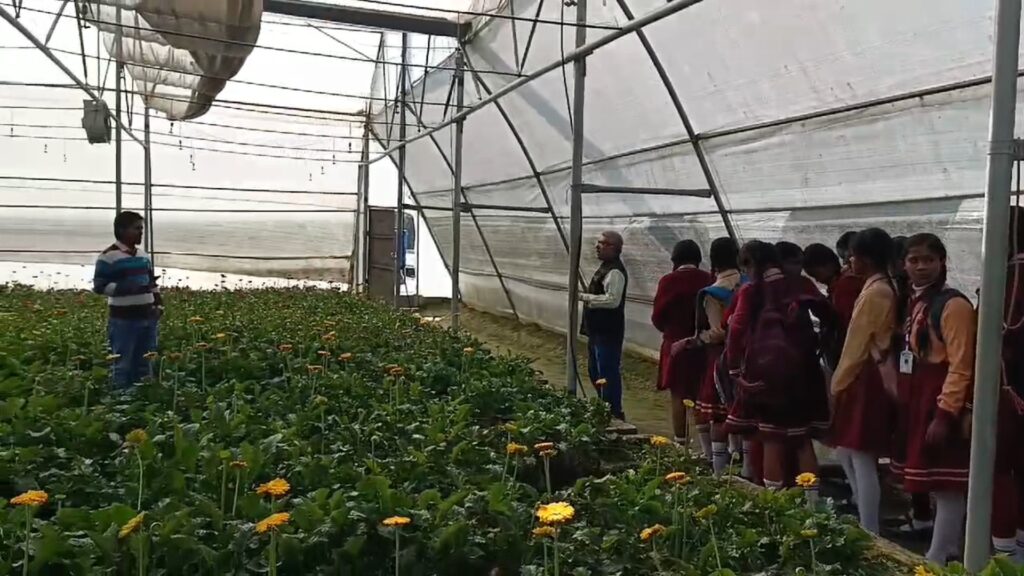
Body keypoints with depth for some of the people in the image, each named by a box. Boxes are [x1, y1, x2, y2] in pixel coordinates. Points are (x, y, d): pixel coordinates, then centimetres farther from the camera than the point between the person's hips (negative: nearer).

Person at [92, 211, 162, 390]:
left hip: (147, 317, 7)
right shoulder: (109, 256, -8)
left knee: (145, 365, 13)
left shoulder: (143, 255, 14)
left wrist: (159, 303, 7)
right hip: (124, 320, -6)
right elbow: (99, 286, -13)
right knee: (124, 366, 0)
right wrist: (131, 288, -23)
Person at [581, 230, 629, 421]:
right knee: (595, 370, 20)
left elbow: (612, 300, -27)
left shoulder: (615, 272, -18)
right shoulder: (606, 267, 15)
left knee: (608, 373, -5)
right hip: (598, 330, 11)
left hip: (608, 333, -11)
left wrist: (585, 297, -21)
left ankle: (614, 413, 4)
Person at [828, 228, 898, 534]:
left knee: (862, 459, -3)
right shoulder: (884, 289, 13)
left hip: (865, 380, -10)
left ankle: (870, 533, 6)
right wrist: (842, 382, 17)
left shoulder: (873, 293, -17)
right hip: (873, 377, 10)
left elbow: (856, 346, -16)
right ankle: (866, 519, 27)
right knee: (846, 452, 17)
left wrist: (837, 384, -7)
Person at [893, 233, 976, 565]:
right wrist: (903, 400, 13)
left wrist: (945, 413, -22)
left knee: (946, 484, -4)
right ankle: (948, 549, 28)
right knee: (935, 483, 16)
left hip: (942, 403, -9)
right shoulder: (915, 302, 14)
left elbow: (961, 367, -18)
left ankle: (937, 559, 2)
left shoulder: (953, 305, -14)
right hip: (917, 402, 9)